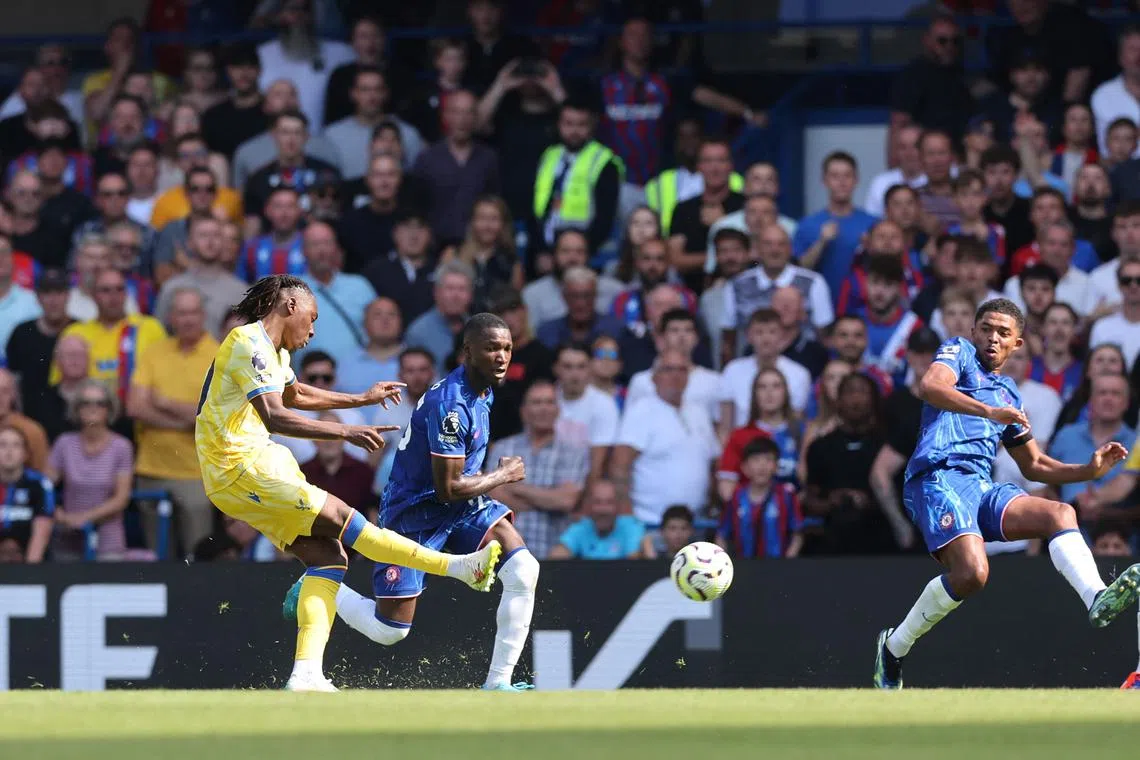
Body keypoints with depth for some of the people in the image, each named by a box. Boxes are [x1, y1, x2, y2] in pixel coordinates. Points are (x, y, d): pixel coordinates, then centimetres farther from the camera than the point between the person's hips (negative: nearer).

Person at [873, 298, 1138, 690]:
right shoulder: (959, 352, 12)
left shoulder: (1009, 394, 31)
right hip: (939, 477, -7)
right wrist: (989, 412, -26)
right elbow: (930, 386, -12)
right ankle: (893, 646, -6)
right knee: (971, 572, -27)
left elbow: (1033, 465, 37)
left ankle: (1097, 599, -45)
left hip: (982, 488, 7)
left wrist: (1090, 469, 21)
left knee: (1060, 513, -19)